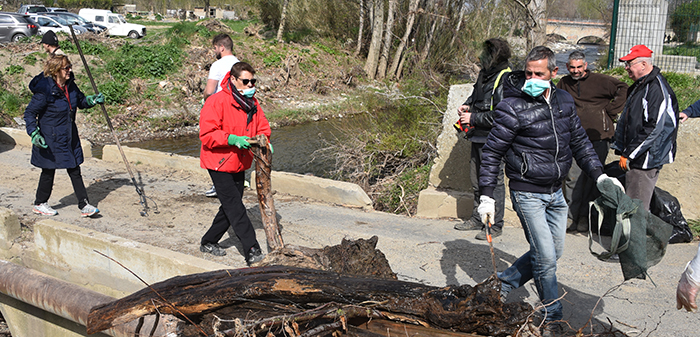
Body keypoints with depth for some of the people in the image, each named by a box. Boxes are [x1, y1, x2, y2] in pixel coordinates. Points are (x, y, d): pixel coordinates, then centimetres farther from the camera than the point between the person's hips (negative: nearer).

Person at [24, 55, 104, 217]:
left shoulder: (70, 85, 0)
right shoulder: (44, 90, -20)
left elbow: (81, 101, 18)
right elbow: (30, 113, -14)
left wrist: (93, 100, -2)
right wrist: (34, 134, -23)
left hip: (69, 136, 6)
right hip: (50, 139, -6)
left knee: (75, 170, 7)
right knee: (49, 171, 9)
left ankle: (84, 205, 11)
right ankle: (39, 204, 29)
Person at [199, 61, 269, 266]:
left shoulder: (252, 103, 7)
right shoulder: (216, 102, -16)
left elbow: (262, 127, 11)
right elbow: (207, 134, -19)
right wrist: (232, 139, -30)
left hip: (239, 164, 8)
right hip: (219, 164, -8)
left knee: (230, 207, 16)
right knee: (236, 209, -10)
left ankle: (209, 242, 32)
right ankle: (252, 252, -11)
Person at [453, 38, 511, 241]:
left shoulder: (505, 81, -18)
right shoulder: (485, 74, 10)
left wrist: (473, 118, -18)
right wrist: (468, 105, 8)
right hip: (479, 137, 9)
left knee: (494, 181, -2)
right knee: (477, 180, 17)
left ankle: (495, 226, 9)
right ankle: (478, 219, 30)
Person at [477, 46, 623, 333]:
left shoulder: (564, 101, 4)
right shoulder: (512, 107, -15)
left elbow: (579, 141, 14)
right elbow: (492, 153, -11)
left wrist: (599, 175, 5)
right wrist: (486, 196, -13)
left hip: (556, 193, 7)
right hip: (527, 194, -7)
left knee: (553, 253, 13)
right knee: (545, 257, -5)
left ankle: (504, 283, 30)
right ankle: (552, 316, 13)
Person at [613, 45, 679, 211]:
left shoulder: (658, 89, -17)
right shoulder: (637, 87, 14)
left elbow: (654, 128, -22)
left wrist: (628, 154, -18)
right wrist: (621, 150, 15)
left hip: (647, 160, -10)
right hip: (633, 158, 10)